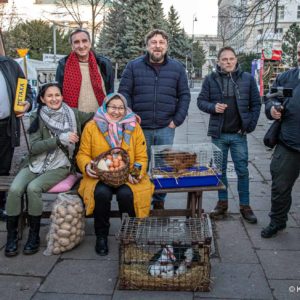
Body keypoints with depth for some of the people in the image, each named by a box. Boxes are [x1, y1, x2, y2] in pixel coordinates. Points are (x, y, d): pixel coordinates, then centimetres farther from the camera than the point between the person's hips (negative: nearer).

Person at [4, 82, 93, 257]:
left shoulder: (73, 114, 3)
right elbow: (34, 147, -7)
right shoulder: (37, 117, 1)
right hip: (35, 165, 1)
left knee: (33, 188, -28)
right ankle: (12, 236, -6)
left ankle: (34, 236, -11)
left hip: (60, 167, -1)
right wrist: (60, 139, -16)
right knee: (15, 189, -24)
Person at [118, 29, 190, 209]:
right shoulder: (133, 66, 3)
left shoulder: (177, 68, 6)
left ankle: (160, 201, 25)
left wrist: (177, 120, -3)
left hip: (166, 128, 1)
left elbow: (184, 95, 6)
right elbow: (124, 93, 2)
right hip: (139, 127, 0)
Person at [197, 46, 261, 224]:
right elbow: (201, 101, 3)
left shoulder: (247, 79, 1)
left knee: (243, 171, 5)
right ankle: (222, 203, 25)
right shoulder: (211, 79, 1)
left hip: (239, 134, -1)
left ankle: (245, 206, 17)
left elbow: (256, 104, 4)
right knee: (220, 170, 11)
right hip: (218, 134, 1)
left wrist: (250, 125, -4)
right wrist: (212, 107, -17)